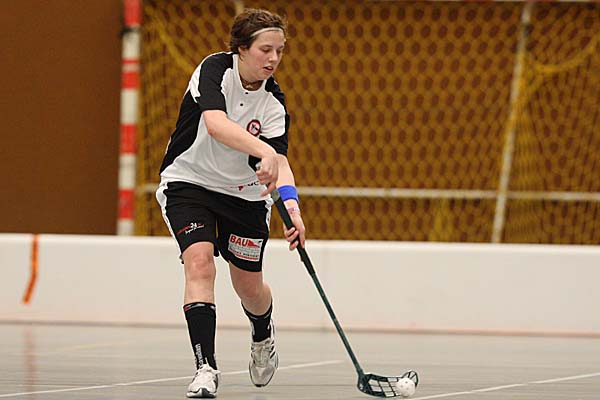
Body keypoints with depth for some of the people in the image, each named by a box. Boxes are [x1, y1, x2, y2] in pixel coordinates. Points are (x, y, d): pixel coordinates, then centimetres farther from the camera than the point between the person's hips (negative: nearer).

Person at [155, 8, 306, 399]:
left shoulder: (274, 102, -11)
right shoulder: (216, 69, -20)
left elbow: (279, 161, -22)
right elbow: (215, 123, -39)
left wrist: (292, 205, -41)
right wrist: (263, 151, -52)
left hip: (244, 193, 3)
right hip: (189, 182, -3)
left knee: (249, 286, 10)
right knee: (200, 262, -25)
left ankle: (263, 337, 46)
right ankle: (206, 367, -25)